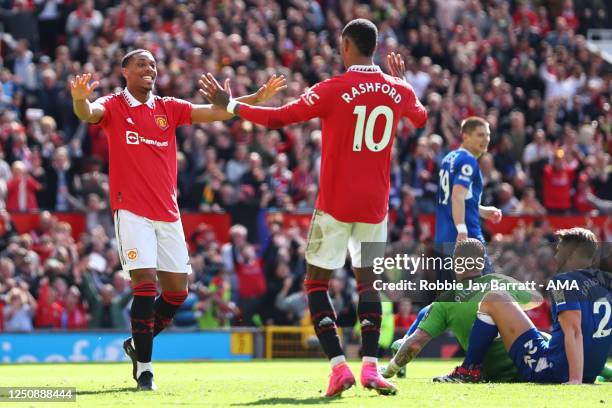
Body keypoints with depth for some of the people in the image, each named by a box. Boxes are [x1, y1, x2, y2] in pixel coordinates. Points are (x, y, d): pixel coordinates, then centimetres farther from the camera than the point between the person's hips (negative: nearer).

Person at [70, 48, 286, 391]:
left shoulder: (169, 108, 12)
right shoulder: (113, 106, 0)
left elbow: (214, 112, 4)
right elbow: (88, 114, -21)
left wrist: (258, 98, -9)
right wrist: (80, 99, -46)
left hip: (168, 213, 5)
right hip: (132, 210, -5)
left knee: (177, 290, 6)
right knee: (145, 284, -15)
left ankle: (138, 344, 29)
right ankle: (144, 366, -5)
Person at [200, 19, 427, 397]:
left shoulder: (333, 89, -12)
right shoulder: (399, 91, 2)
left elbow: (278, 117, -9)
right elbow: (421, 117, 25)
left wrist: (231, 105, 2)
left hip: (336, 203, -4)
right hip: (375, 205, 4)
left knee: (317, 281, 7)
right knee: (368, 279, 14)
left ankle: (339, 366, -7)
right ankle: (371, 366, -2)